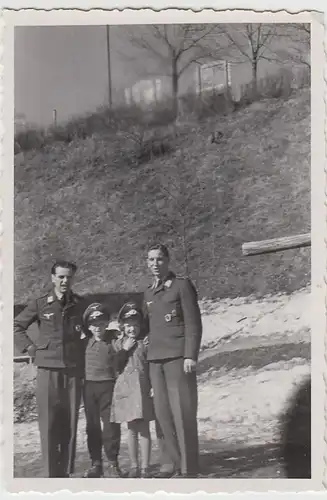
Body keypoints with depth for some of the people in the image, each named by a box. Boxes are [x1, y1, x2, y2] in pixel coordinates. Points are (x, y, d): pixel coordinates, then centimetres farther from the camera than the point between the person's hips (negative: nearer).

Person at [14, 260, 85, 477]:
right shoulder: (40, 304, 4)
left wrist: (83, 350, 5)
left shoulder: (80, 304, 6)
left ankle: (66, 472, 12)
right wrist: (31, 348, 3)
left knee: (70, 423, 4)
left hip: (74, 370, 1)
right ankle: (51, 474, 1)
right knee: (49, 423, -3)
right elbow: (17, 326, 12)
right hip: (48, 369, -1)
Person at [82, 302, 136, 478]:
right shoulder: (87, 342, 4)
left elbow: (117, 365, -6)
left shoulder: (113, 341, -4)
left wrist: (124, 349, -20)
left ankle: (113, 464, 6)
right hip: (89, 386, 3)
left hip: (108, 386, -3)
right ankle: (96, 463, 16)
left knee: (111, 425, -2)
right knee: (92, 426, 8)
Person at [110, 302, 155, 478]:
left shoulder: (145, 342, 2)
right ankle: (134, 466, 16)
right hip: (125, 389, 2)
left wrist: (154, 386, -8)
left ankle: (145, 467, 3)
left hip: (143, 389, -2)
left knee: (143, 428, -1)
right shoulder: (119, 344, 7)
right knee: (131, 429, 8)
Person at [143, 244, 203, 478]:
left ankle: (189, 467, 0)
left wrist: (191, 355, -13)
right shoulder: (149, 293, 18)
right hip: (155, 358, 6)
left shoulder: (182, 285, 0)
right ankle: (176, 461, 17)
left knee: (182, 410, -6)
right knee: (163, 411, 6)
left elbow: (193, 323, -6)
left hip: (178, 356, -6)